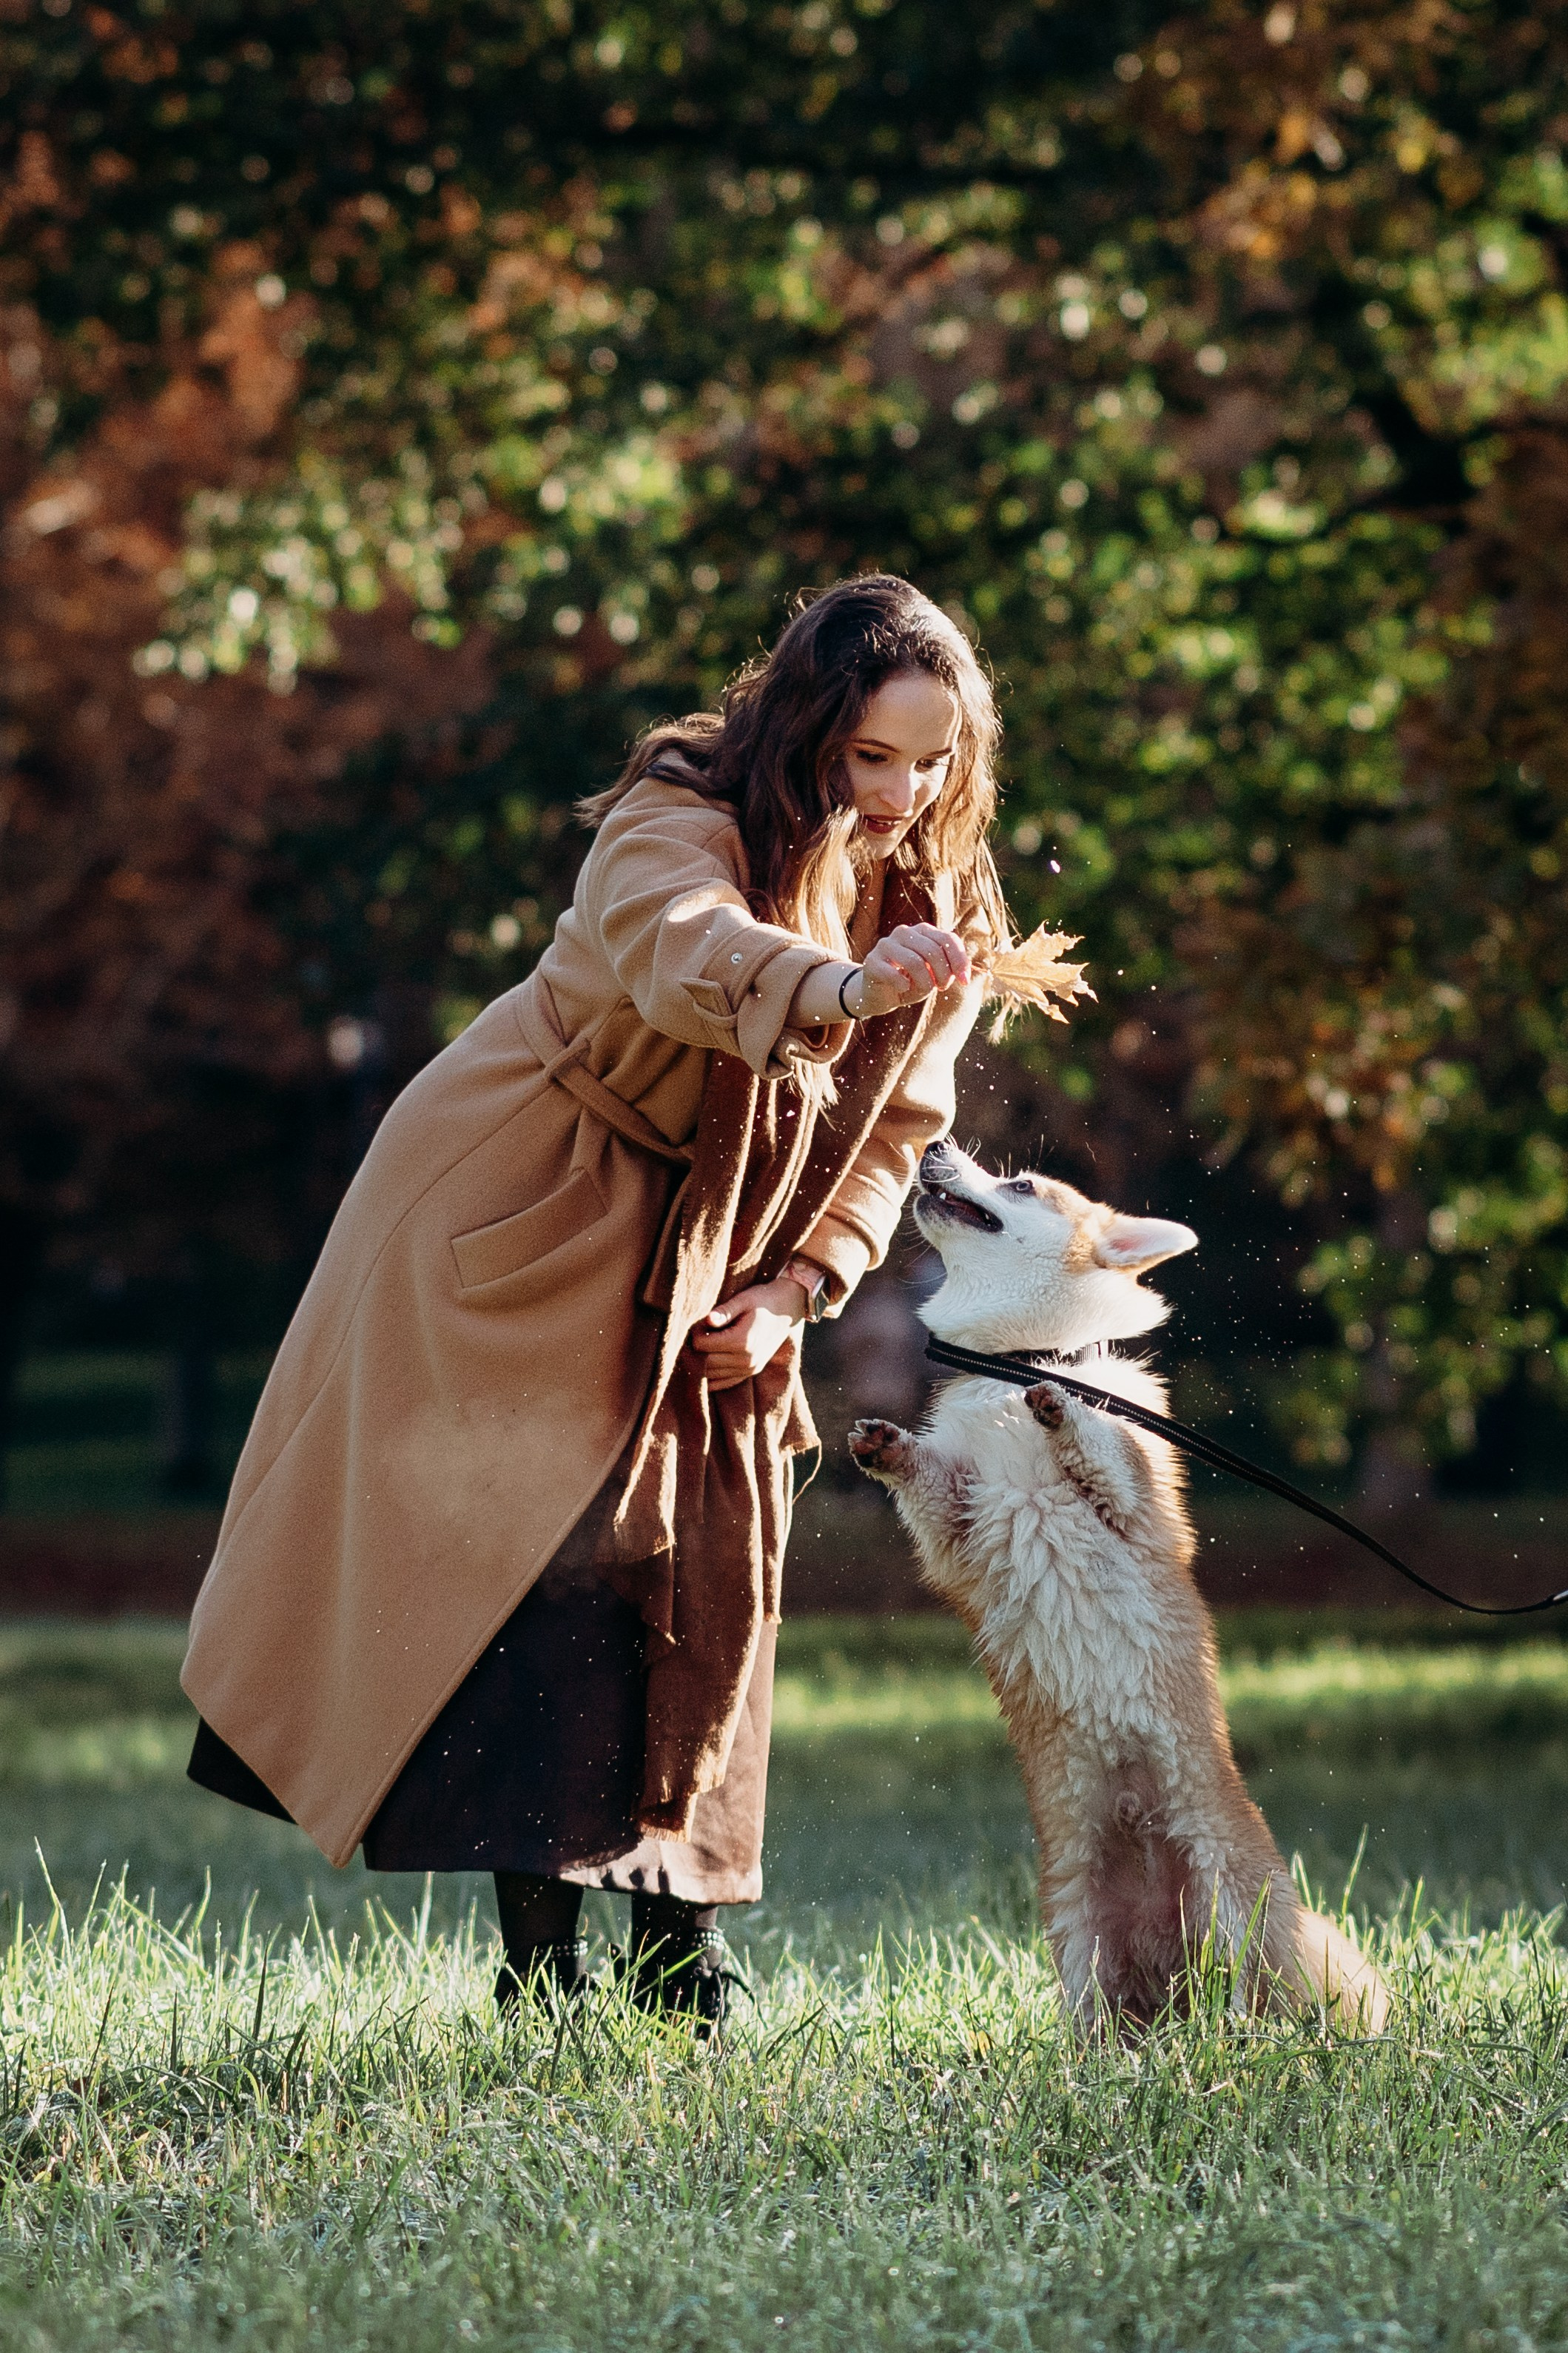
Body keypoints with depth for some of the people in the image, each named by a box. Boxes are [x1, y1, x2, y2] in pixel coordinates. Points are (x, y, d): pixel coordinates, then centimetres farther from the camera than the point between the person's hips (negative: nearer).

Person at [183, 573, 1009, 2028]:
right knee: (546, 1568, -13)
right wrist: (842, 989, -66)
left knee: (708, 1575, 3)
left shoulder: (940, 909, 0)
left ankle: (680, 1945, 14)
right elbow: (686, 952, -46)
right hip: (526, 1224, -6)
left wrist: (795, 1292, -9)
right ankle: (538, 1963, -10)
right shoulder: (675, 825, -22)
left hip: (705, 1273, 6)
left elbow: (894, 1132, 6)